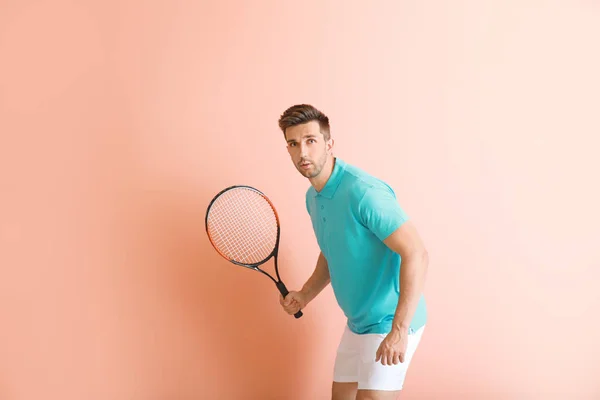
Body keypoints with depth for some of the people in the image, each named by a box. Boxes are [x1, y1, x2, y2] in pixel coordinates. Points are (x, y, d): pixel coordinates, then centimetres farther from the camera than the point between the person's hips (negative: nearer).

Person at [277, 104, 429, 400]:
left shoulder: (363, 192, -23)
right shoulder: (313, 197, 7)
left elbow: (416, 255, -27)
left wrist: (399, 330, -31)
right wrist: (305, 295, 9)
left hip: (390, 323, -9)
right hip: (357, 323, 9)